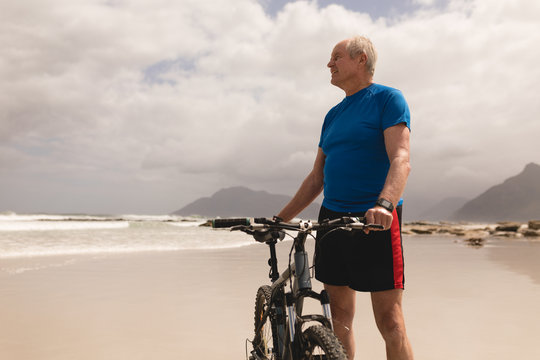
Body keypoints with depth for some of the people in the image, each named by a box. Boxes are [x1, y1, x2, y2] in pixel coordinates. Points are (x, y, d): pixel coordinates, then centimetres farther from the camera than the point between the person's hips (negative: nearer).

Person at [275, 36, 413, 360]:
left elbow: (401, 160, -15)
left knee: (390, 322, -5)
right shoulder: (333, 115, 18)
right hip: (332, 219, 7)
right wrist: (280, 219, 16)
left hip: (375, 222, -6)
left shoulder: (388, 99, -1)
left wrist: (384, 204, -34)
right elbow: (317, 177, 20)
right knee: (340, 318, 10)